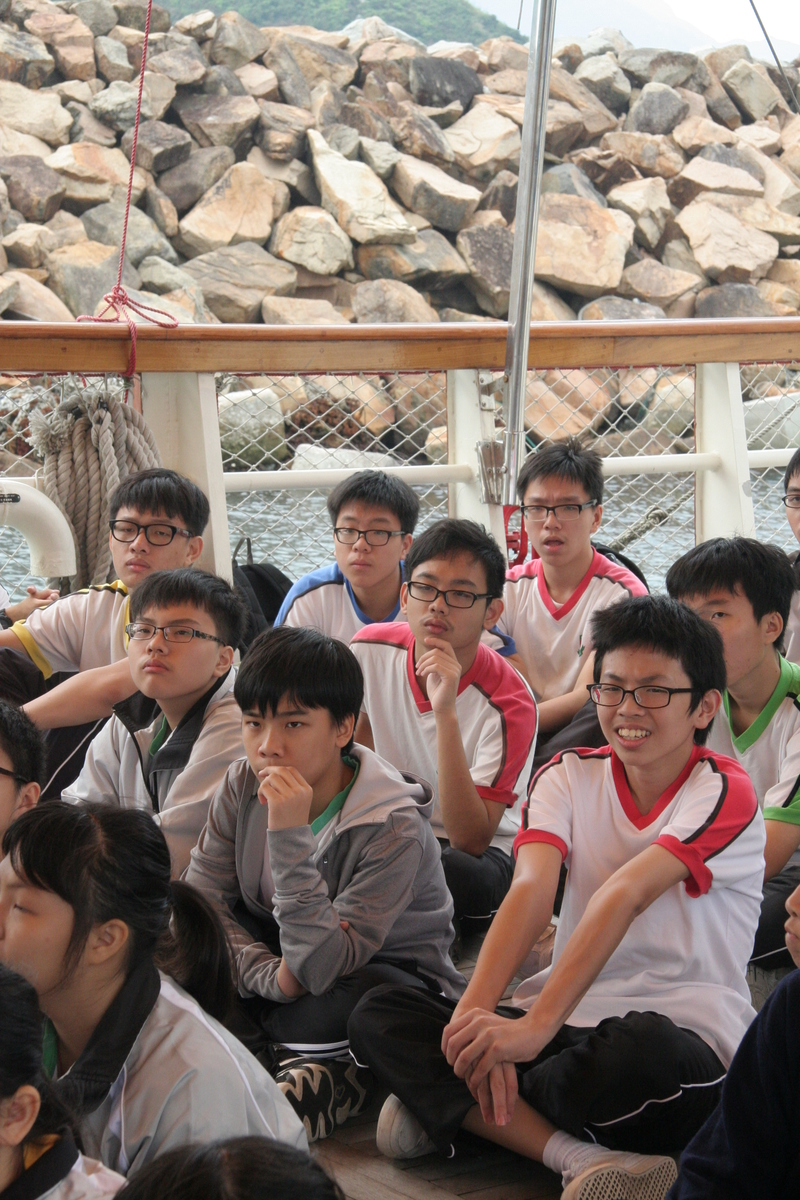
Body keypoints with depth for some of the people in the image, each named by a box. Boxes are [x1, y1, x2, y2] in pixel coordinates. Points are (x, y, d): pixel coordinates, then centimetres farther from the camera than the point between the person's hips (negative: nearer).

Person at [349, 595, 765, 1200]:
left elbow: (626, 895, -24)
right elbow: (530, 889, -12)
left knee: (641, 1049, -42)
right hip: (570, 1017, 5)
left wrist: (538, 1024, -38)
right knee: (377, 1016, -14)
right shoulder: (570, 776, 7)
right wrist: (475, 1010, -30)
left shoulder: (724, 792, -9)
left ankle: (445, 1105, -15)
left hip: (687, 1031, -5)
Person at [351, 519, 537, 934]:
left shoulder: (508, 702, -22)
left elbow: (469, 839, -28)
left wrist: (446, 715, -36)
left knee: (451, 872, -40)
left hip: (483, 852, -3)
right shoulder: (372, 648, -7)